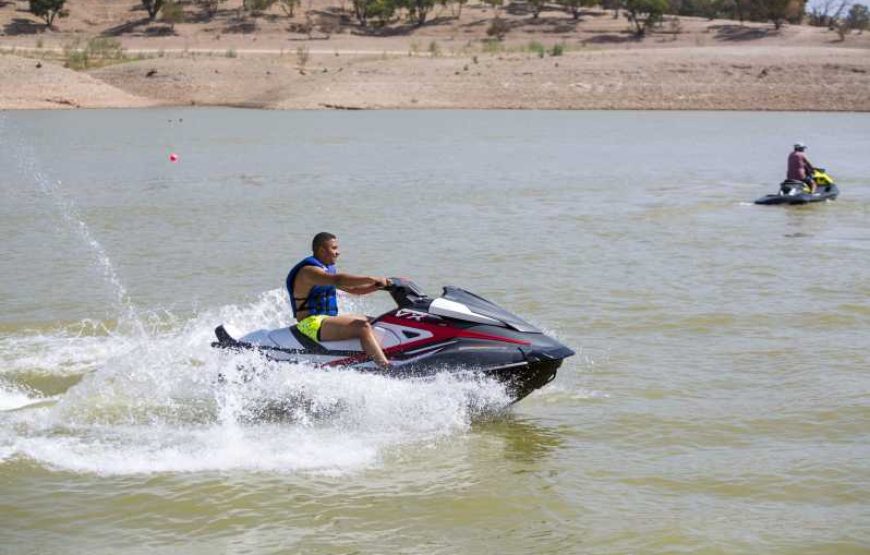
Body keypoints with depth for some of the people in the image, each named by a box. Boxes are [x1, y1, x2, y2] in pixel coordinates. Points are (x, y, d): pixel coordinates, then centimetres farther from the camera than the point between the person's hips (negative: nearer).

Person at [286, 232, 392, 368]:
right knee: (363, 327, -27)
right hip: (312, 324, -11)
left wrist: (379, 285, 6)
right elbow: (337, 280, -32)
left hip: (328, 320, 11)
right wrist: (372, 279, -35)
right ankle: (387, 368, -39)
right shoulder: (309, 270, -14)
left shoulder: (328, 269, 19)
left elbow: (353, 289, 21)